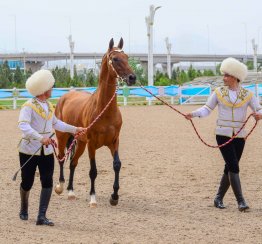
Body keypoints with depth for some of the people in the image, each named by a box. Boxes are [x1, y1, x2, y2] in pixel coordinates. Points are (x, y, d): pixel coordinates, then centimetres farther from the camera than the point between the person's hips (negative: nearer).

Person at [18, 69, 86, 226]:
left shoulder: (49, 106, 8)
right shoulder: (29, 106, -15)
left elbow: (56, 124, 24)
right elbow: (23, 125, -29)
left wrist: (74, 129, 20)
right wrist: (40, 138, -41)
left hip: (47, 151, 6)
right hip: (29, 150, -6)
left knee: (48, 182, -7)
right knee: (27, 183, 9)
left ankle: (42, 216, -5)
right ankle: (24, 210, 35)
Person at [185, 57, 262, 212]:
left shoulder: (247, 95, 2)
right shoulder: (218, 93, 2)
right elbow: (207, 109, 2)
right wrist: (194, 114, -14)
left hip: (239, 136, 2)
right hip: (223, 135, -2)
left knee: (230, 168, 8)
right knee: (233, 166, -11)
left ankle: (219, 198, 22)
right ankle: (240, 201, -10)